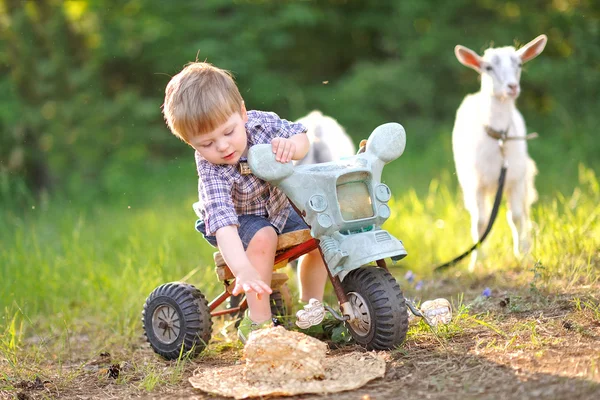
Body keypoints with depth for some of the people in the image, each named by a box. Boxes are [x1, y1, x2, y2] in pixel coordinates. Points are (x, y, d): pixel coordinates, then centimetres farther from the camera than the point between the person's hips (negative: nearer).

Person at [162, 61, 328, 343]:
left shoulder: (262, 122, -25)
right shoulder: (211, 171, -37)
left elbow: (301, 137, -11)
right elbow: (224, 223, -47)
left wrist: (291, 145, -37)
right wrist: (243, 270, -62)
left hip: (278, 207, 5)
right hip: (239, 220, -5)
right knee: (263, 237, -34)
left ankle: (311, 306, 12)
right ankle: (258, 321, -22)